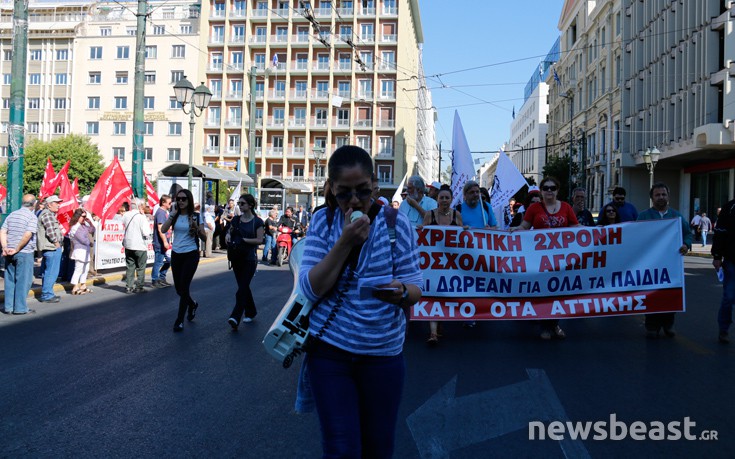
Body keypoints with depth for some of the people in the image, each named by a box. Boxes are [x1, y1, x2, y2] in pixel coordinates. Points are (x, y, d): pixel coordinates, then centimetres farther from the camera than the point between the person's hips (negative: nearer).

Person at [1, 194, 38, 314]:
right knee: (23, 280, 0)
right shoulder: (32, 217, -9)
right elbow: (27, 235, -21)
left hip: (10, 254, 6)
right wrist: (17, 249, -14)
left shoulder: (12, 215, 11)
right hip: (25, 253, -6)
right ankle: (20, 308, 3)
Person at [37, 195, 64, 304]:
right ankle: (47, 295, -4)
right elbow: (51, 231, -21)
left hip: (48, 248, 11)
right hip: (52, 248, -11)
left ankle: (46, 294, 24)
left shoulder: (49, 214, 21)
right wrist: (56, 243, -14)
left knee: (47, 272, 16)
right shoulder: (47, 214, -13)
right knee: (51, 272, -8)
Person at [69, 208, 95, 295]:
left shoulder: (83, 225, 10)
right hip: (80, 251, -10)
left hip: (85, 251, 10)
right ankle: (75, 288, -1)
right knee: (78, 269, -6)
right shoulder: (76, 228, -17)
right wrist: (90, 243, -1)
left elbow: (92, 230, 19)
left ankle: (83, 286, 26)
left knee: (85, 269, 16)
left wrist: (90, 222, 4)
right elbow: (83, 240, -20)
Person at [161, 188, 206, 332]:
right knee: (178, 288, 11)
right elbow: (163, 230, -10)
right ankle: (192, 304, 41)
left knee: (184, 287, -6)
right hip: (176, 254, 4)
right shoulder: (174, 216, 5)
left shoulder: (196, 216, -4)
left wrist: (196, 227, -21)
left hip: (191, 255, -4)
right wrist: (173, 214, -12)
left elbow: (204, 237, -3)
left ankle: (179, 321, 7)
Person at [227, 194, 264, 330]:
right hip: (236, 257, 5)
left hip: (249, 258, -5)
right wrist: (229, 234, -7)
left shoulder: (257, 221, -5)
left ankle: (235, 317, -15)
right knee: (243, 287, 13)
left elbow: (259, 240, -10)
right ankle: (251, 312, 29)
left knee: (242, 288, -10)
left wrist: (243, 239, -18)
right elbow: (229, 234, 16)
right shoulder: (236, 219, 8)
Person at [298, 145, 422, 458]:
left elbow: (415, 289, -6)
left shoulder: (396, 222, -6)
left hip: (383, 353, 1)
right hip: (328, 350, 0)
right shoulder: (323, 221, -4)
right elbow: (311, 289, -12)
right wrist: (346, 242, -22)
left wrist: (400, 292, -30)